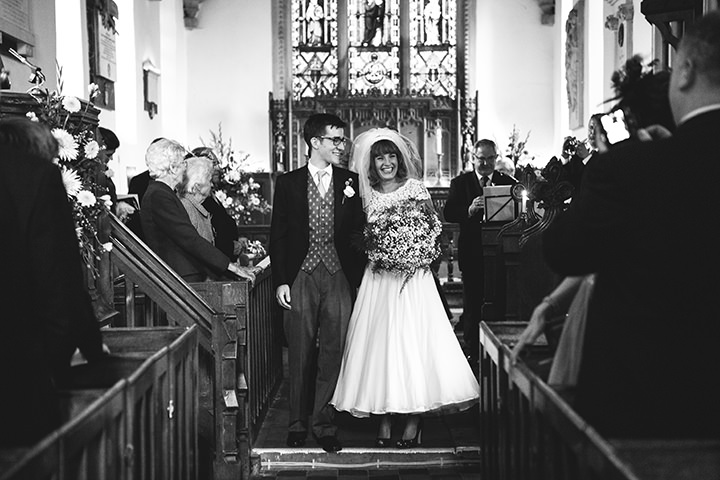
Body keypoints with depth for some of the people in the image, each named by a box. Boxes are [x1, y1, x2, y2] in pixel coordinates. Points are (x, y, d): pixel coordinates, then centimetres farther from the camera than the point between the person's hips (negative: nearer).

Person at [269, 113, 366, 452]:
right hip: (300, 276, -1)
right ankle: (298, 422, 18)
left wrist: (359, 279, -2)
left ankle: (324, 422, 12)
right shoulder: (288, 183, 4)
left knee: (333, 352, 2)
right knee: (300, 354, 5)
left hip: (339, 276, 1)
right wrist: (281, 280, -3)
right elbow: (278, 234, 4)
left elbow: (358, 233, 7)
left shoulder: (351, 183, 7)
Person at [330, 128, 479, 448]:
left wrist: (418, 256, -8)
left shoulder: (414, 187, 2)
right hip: (379, 279, 2)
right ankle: (384, 418, 5)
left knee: (412, 338, -4)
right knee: (379, 340, 0)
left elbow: (433, 227, 0)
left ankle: (414, 419, 0)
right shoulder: (367, 195, 8)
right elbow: (362, 239, 13)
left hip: (413, 277, -2)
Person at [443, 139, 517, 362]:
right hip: (472, 254, 0)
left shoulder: (508, 182, 6)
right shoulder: (460, 182, 4)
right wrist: (469, 210, -26)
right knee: (472, 304, 6)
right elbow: (448, 213, -8)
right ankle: (473, 351, 16)